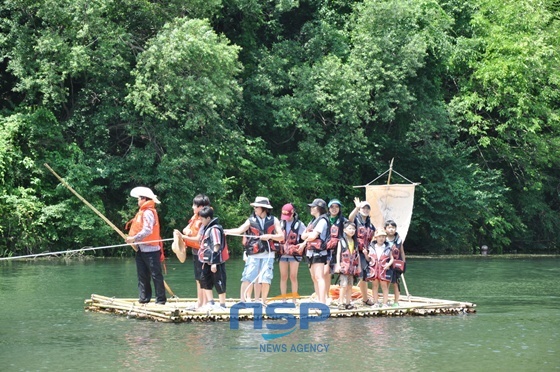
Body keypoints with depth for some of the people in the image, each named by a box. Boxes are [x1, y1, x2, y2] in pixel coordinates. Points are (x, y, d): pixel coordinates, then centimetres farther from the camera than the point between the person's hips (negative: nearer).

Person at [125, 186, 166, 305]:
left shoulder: (148, 212, -14)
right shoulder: (142, 212, 17)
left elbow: (147, 230, -23)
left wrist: (134, 238, -19)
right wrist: (131, 238, 7)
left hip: (150, 250, -10)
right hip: (141, 249, 10)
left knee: (156, 275, -6)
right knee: (142, 275, 11)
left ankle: (161, 299, -5)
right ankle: (144, 297, 17)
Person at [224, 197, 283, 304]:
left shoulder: (273, 220, 5)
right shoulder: (251, 220, 4)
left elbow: (281, 236, 3)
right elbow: (239, 230, -8)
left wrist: (270, 236, -13)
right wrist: (226, 231, -24)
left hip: (267, 254, 0)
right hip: (253, 255, 0)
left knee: (265, 279, -1)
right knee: (248, 277, -8)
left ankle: (263, 301, 12)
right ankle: (242, 300, -7)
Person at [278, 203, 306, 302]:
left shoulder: (299, 224, -1)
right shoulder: (281, 223, 7)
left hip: (294, 253, -3)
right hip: (282, 253, 3)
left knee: (293, 277, -3)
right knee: (283, 277, 5)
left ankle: (294, 300, 2)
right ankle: (283, 299, 10)